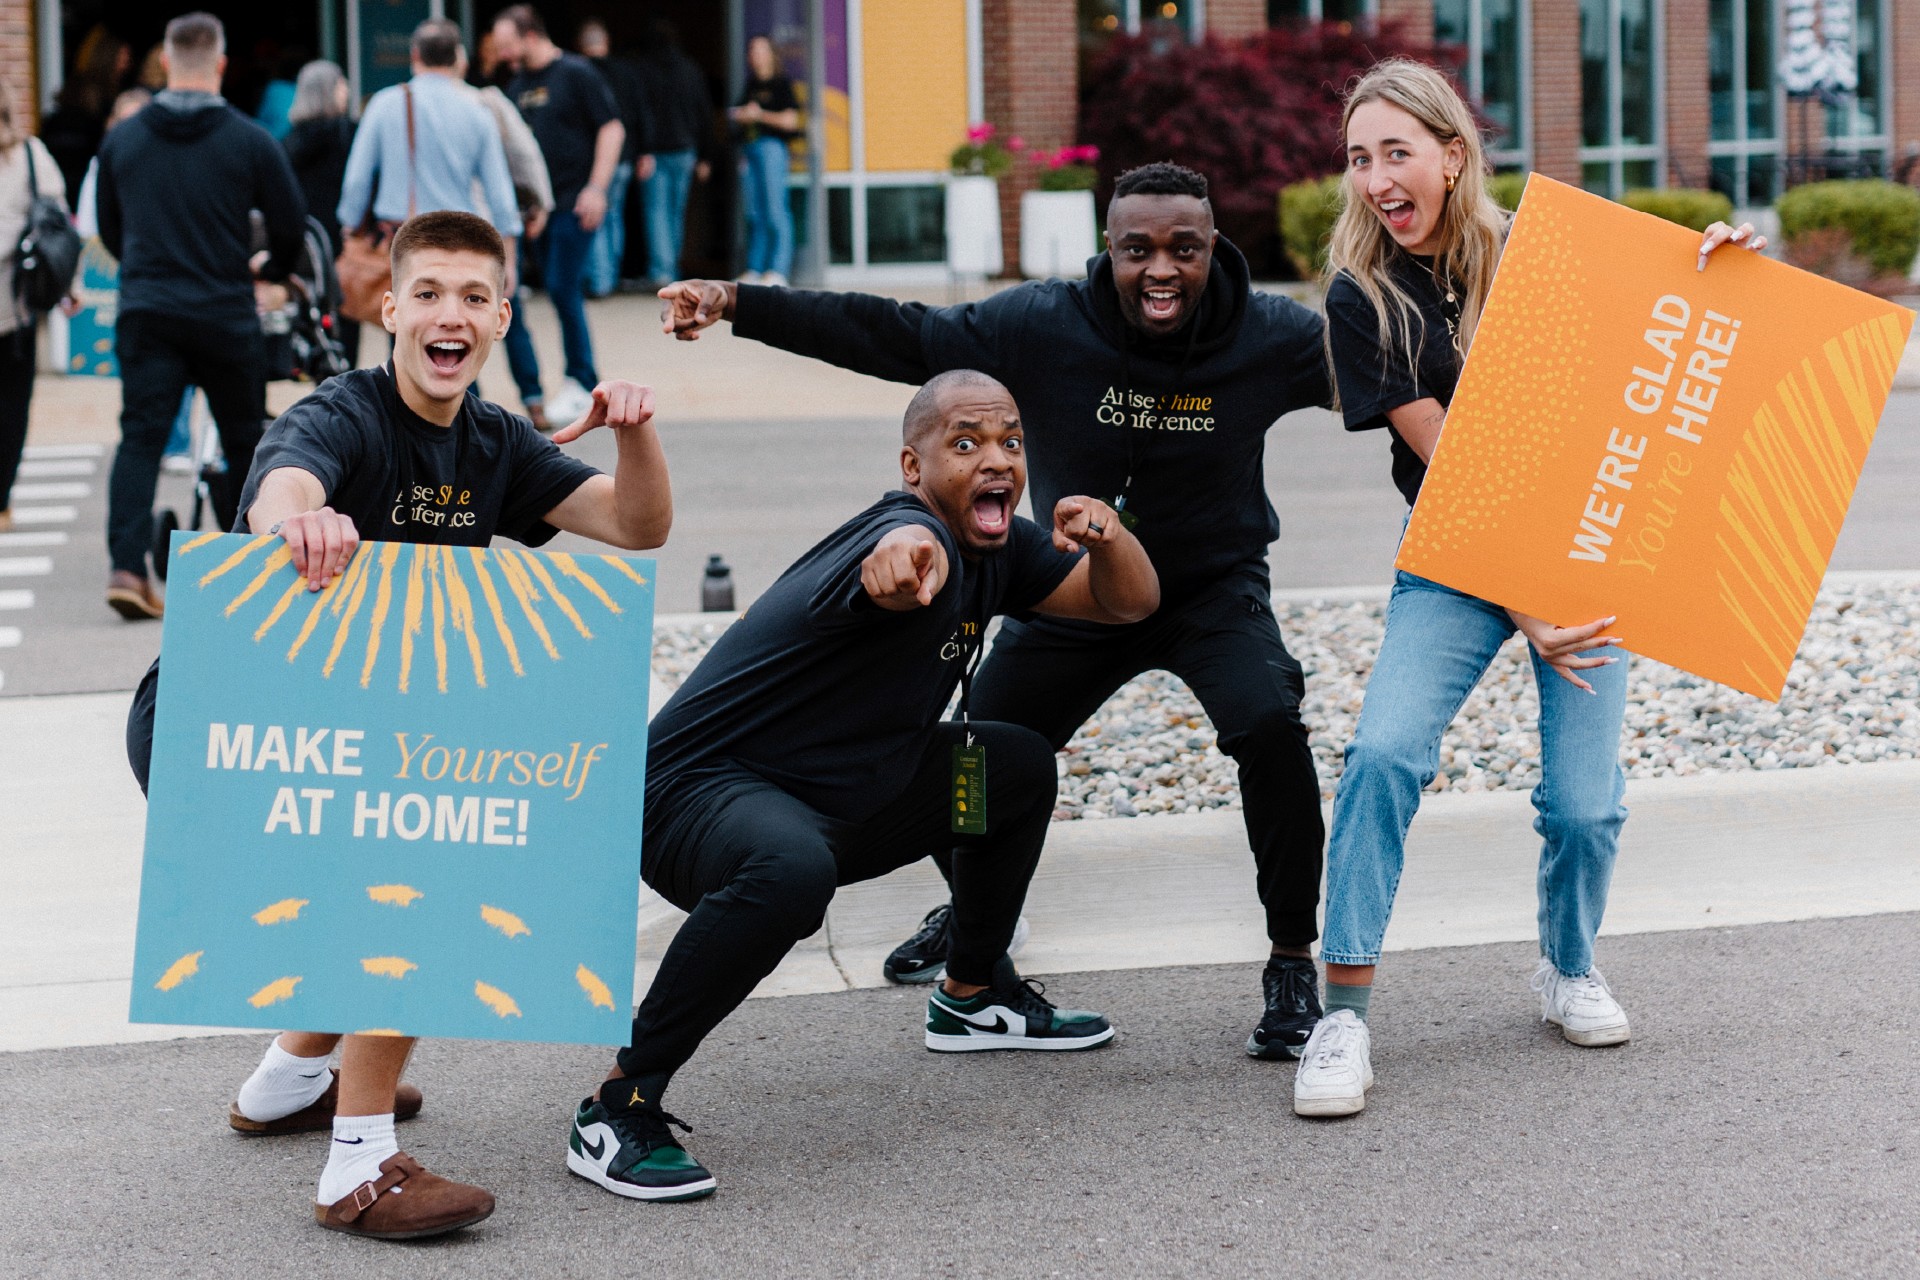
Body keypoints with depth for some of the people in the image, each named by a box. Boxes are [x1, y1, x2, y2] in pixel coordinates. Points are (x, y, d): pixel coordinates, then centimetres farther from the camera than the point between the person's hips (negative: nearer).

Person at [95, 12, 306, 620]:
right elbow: (291, 225, 1)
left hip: (144, 314, 2)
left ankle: (127, 566, -17)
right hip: (225, 314, -2)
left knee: (141, 437, 0)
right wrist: (272, 268, 23)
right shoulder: (250, 141, -5)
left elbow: (108, 229, 16)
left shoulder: (121, 139, 5)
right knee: (244, 440, 13)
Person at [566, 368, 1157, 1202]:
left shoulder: (999, 548, 4)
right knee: (791, 872, -42)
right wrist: (909, 554, -76)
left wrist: (1105, 532, -12)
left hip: (843, 797, 10)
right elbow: (912, 548, -50)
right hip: (702, 788, -10)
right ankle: (620, 1109, -28)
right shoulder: (912, 529, -25)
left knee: (1021, 766, 19)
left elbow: (1129, 602, 11)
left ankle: (973, 998, 39)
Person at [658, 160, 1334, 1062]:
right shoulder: (1041, 326, -17)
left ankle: (1293, 961, -10)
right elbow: (888, 335, -16)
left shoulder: (1272, 337, -17)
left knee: (1268, 725, -28)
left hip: (1214, 589, -2)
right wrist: (739, 306, -21)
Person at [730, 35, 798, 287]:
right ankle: (754, 269, 9)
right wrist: (739, 117, 6)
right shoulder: (750, 86, 19)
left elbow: (790, 121, -9)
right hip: (749, 148, 7)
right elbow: (738, 117, 27)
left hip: (771, 146, -7)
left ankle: (778, 270, -12)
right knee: (754, 212, 7)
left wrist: (759, 115, -9)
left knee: (775, 210, -10)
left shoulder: (781, 85, -1)